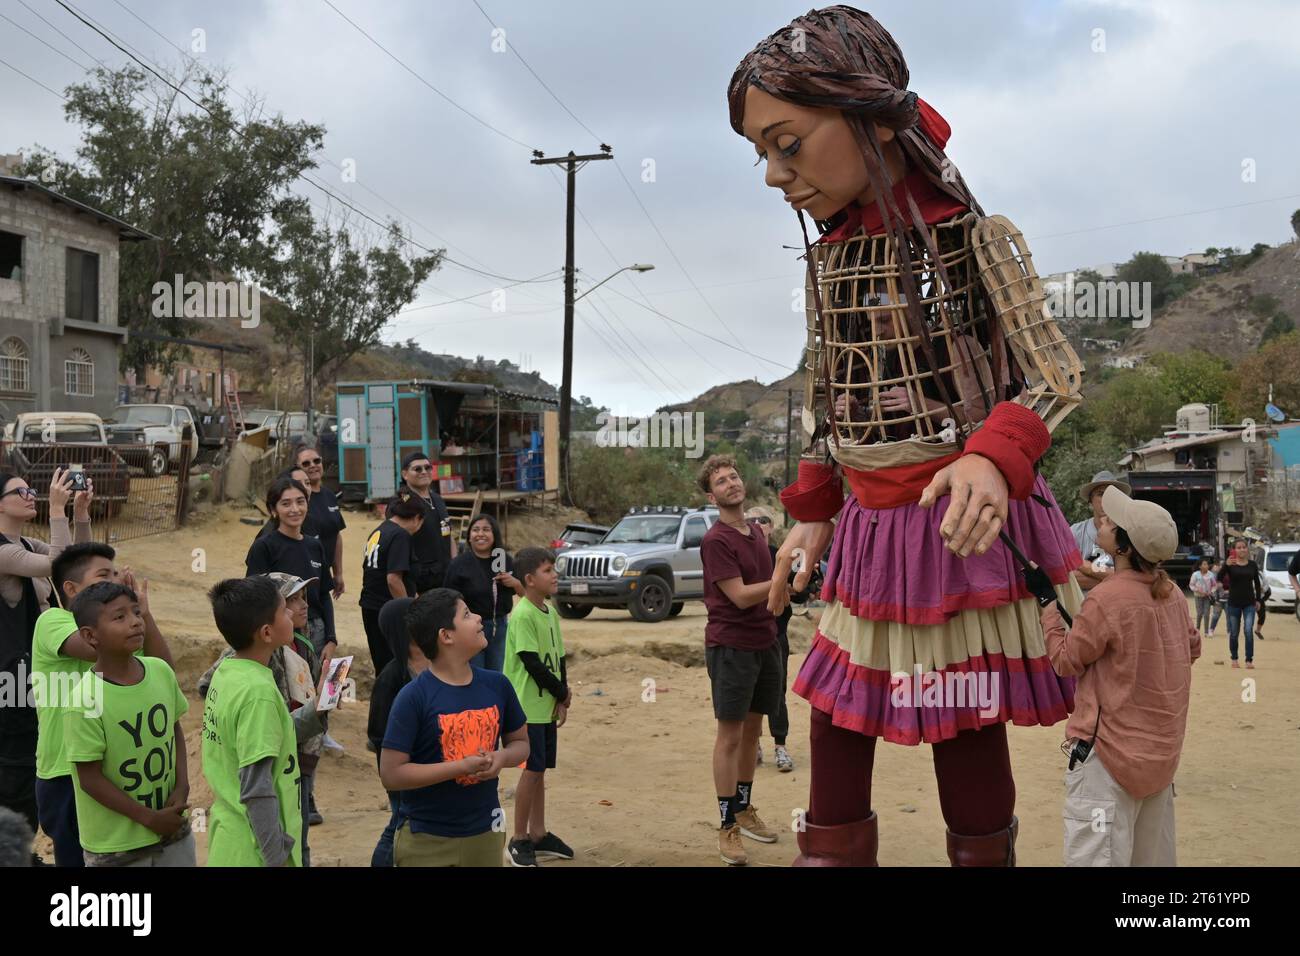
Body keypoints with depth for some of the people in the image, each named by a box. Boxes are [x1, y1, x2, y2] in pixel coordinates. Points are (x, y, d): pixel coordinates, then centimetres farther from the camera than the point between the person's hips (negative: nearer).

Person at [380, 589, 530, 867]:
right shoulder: (413, 697, -15)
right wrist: (462, 766, -21)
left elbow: (520, 743, 12)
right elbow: (391, 774, -16)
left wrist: (501, 758, -10)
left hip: (485, 833, 5)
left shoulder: (497, 685, 0)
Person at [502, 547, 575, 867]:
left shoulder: (551, 612, 9)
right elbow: (532, 663, -19)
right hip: (529, 707, -8)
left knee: (539, 770, 13)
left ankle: (538, 835, 22)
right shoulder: (522, 616, -17)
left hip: (548, 706, 8)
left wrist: (562, 700, 1)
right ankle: (519, 840, 7)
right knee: (533, 770, -4)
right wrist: (563, 693, -9)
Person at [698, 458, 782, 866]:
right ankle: (727, 825, 7)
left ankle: (745, 809, 28)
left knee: (753, 728, 15)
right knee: (730, 734, -1)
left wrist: (787, 583, 4)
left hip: (765, 643, 7)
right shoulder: (715, 541, -14)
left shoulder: (756, 533, 10)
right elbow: (740, 596, -18)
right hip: (731, 645, -7)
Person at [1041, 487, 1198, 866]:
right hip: (1162, 750, 8)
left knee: (1096, 858, -6)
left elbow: (1066, 660, -8)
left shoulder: (1107, 598, -20)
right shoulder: (1171, 592, 3)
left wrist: (1049, 608, 1)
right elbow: (1192, 647, 18)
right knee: (1153, 857, 19)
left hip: (1111, 753, -8)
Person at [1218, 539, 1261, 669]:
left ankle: (1249, 660, -9)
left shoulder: (1252, 565, 3)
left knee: (1249, 631, -11)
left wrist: (1258, 599, 8)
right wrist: (1226, 565, -34)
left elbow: (1257, 583, 12)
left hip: (1249, 603, 1)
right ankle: (1234, 658, 22)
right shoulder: (1230, 564, -4)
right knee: (1234, 633, 8)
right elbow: (1219, 578, -20)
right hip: (1234, 603, 0)